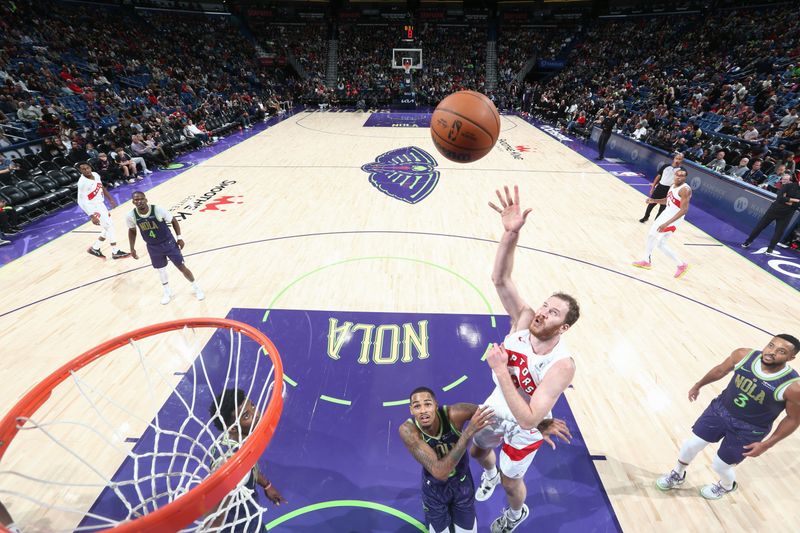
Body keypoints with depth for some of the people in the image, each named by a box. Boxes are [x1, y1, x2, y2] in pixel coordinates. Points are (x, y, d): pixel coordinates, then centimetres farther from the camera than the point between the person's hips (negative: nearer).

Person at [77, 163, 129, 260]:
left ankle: (94, 248, 26)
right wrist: (92, 216, -28)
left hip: (100, 204, 9)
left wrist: (110, 199, 16)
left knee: (109, 227, 15)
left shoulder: (95, 175, 0)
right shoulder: (82, 182, -23)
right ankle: (115, 252, -1)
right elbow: (81, 202, -23)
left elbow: (102, 188, 19)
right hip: (93, 207, -9)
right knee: (110, 227, -8)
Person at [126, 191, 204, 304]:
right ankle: (167, 292, 38)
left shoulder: (158, 210, -24)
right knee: (160, 269, 17)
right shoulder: (130, 216, -14)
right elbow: (132, 231, 5)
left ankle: (196, 288, 21)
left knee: (182, 267, 2)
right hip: (153, 247, 3)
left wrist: (179, 237, -8)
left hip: (168, 243, -3)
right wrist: (132, 249, 6)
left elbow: (173, 220, -7)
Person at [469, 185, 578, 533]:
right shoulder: (524, 320, -26)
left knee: (510, 482, 22)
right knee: (476, 451, 28)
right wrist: (511, 233, -54)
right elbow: (500, 279, -40)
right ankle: (489, 473, 65)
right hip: (497, 408, 4)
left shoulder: (562, 365, -36)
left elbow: (529, 419, -39)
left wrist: (501, 370, -43)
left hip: (524, 428, -4)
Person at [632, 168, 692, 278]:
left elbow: (684, 210, -29)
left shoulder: (685, 189, -23)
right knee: (651, 236, 19)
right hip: (666, 213, 10)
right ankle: (646, 262, 34)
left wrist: (667, 223, -35)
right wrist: (654, 200, 3)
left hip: (674, 219, -10)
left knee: (660, 243, -9)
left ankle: (682, 265, 7)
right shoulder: (673, 185, 5)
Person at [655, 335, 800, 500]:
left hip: (748, 430, -3)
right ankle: (678, 475, 39)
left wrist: (766, 444, -10)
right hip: (720, 409, 3)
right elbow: (720, 370, 2)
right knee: (691, 445, 10)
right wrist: (698, 385, 15)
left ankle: (727, 486, 48)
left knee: (720, 465, 11)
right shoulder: (743, 355, -18)